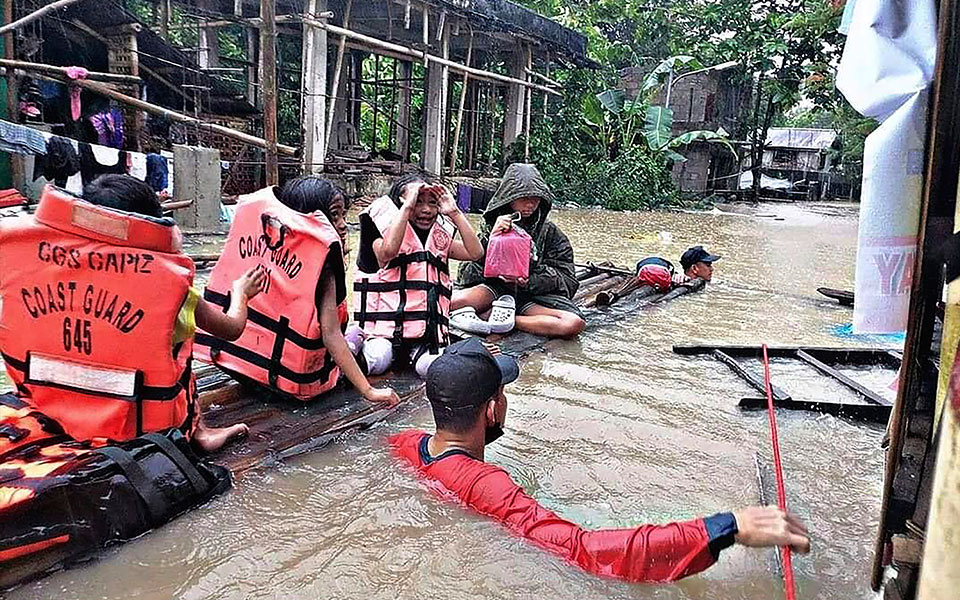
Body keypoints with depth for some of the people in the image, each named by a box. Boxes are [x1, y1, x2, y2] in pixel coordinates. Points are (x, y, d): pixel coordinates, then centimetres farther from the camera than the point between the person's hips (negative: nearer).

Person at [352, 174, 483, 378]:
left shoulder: (440, 237, 17)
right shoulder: (386, 233, 2)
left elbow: (475, 252, 3)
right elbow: (388, 250, -24)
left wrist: (454, 212, 0)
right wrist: (407, 206, -17)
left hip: (428, 329, 5)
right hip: (386, 324, -4)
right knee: (377, 362, -31)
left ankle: (415, 350, 3)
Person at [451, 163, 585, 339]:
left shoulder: (549, 231, 8)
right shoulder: (492, 224, 6)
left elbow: (567, 278, 2)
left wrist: (531, 280, -16)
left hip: (534, 293, 2)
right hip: (496, 287, -2)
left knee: (575, 324, -30)